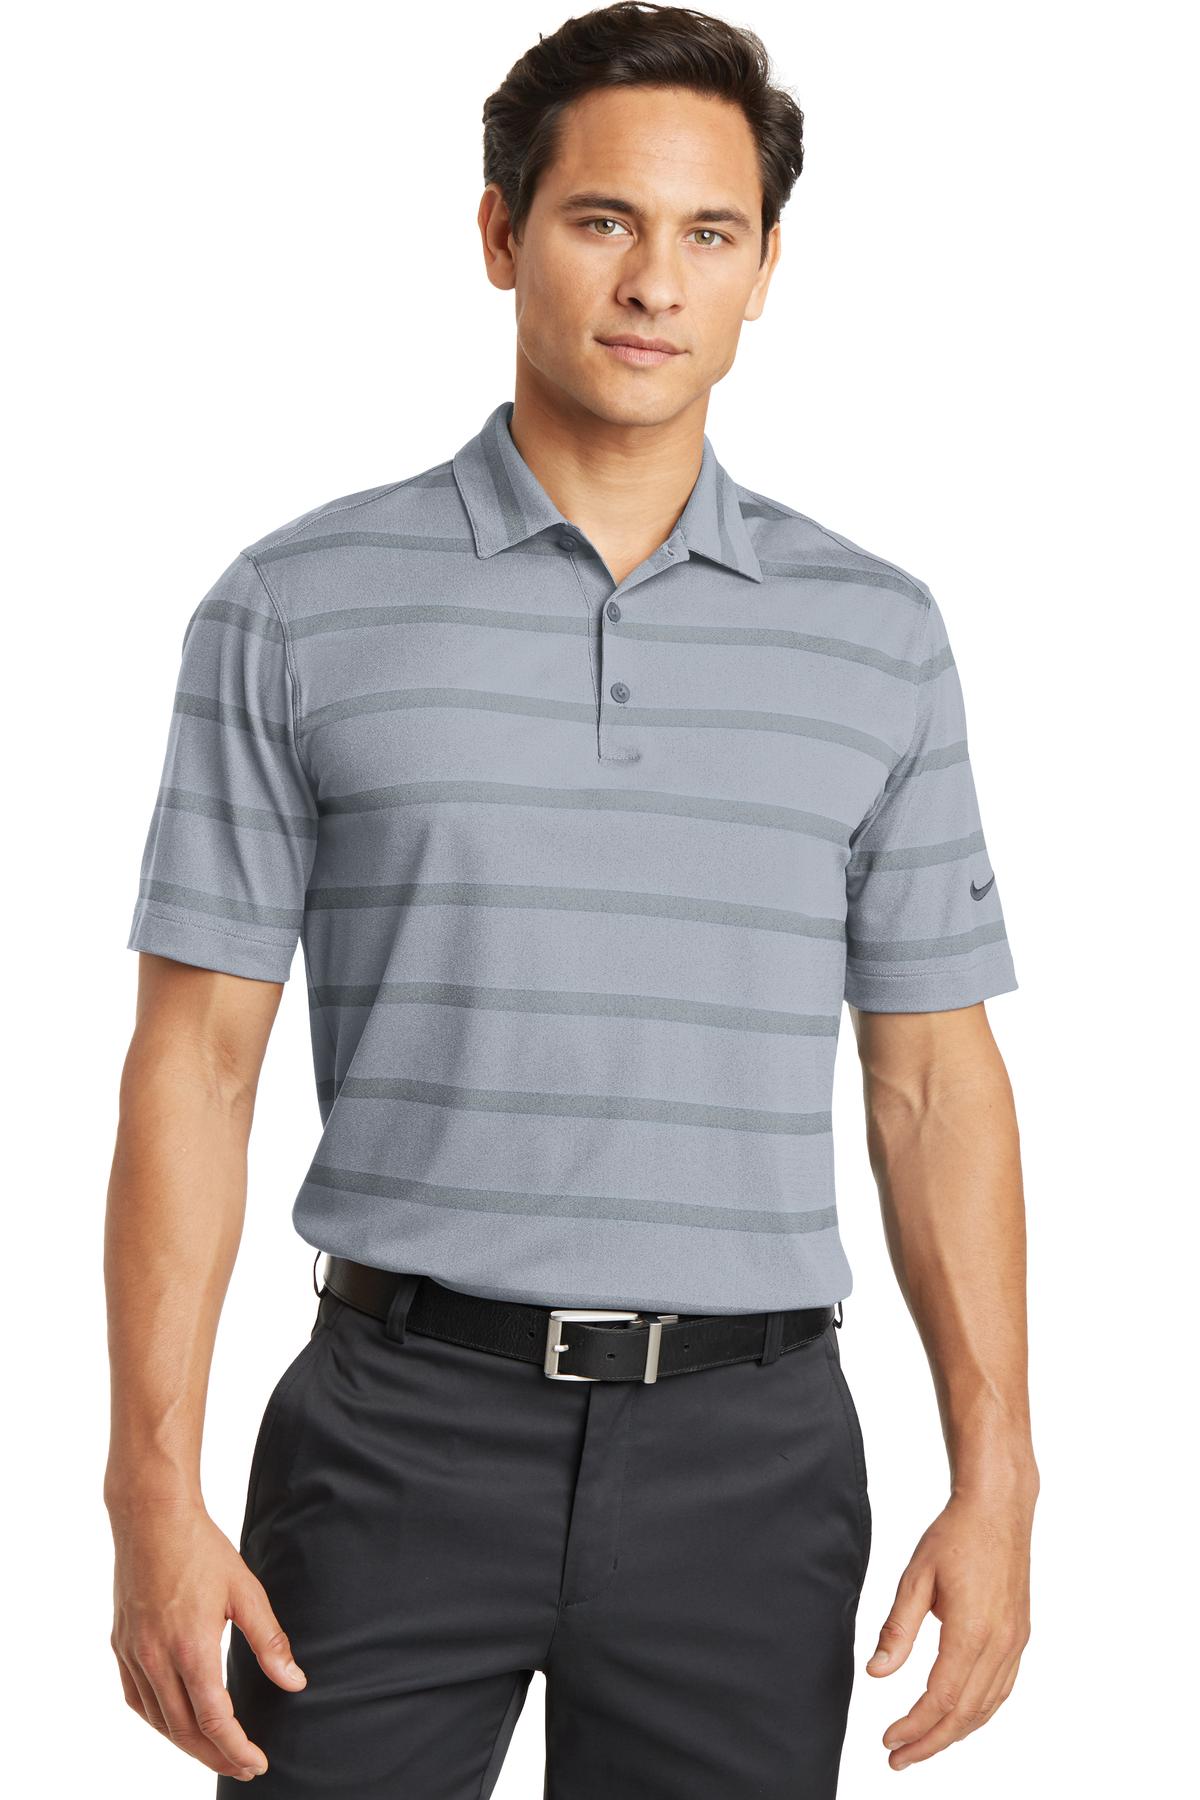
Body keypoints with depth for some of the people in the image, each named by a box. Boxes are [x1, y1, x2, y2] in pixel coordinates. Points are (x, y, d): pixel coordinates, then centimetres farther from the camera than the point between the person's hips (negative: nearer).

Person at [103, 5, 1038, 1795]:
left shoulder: (878, 633, 6)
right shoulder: (300, 609, 0)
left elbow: (934, 1080, 7)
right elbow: (196, 1059, -1)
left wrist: (995, 1482, 0)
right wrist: (155, 1492, -8)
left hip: (749, 1447, 2)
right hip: (405, 1430, -1)